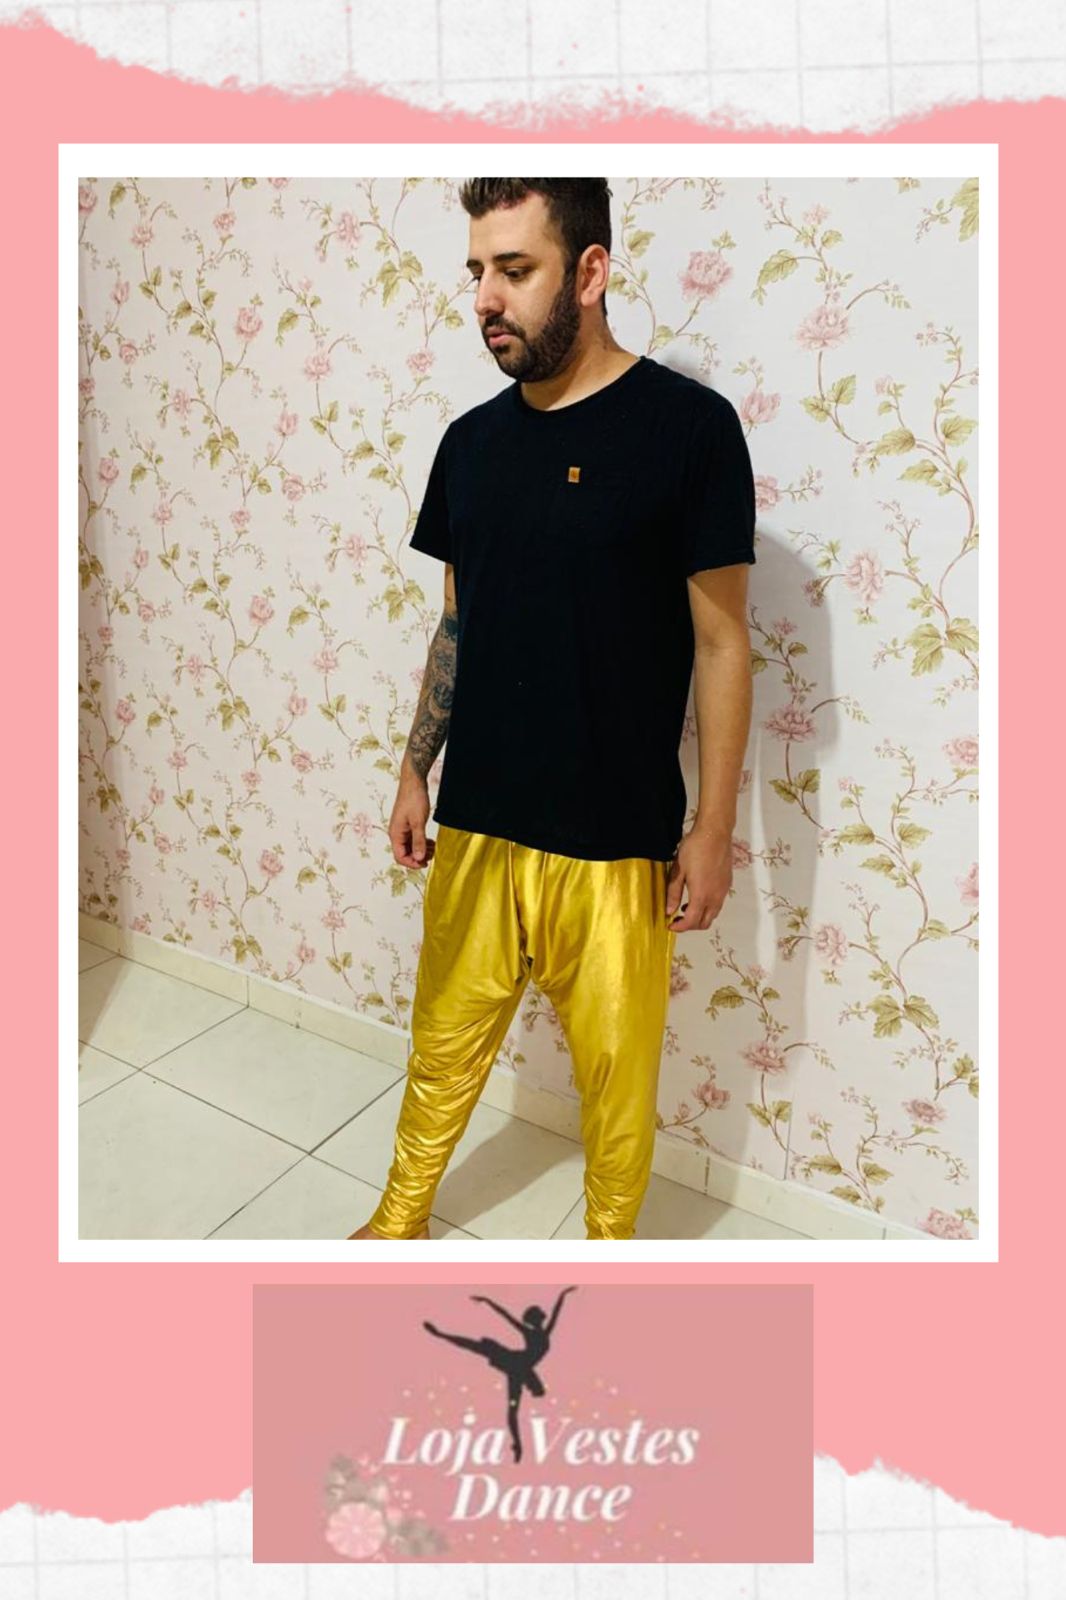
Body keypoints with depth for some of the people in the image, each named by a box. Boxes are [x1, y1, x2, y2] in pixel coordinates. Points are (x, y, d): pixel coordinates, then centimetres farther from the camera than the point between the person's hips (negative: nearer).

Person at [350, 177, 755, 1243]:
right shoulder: (471, 442, 6)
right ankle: (403, 1213, 44)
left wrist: (713, 825, -8)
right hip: (475, 820, 5)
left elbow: (722, 643, -8)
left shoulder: (688, 425, -9)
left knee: (616, 1070, 12)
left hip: (616, 836, -4)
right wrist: (416, 770, 13)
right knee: (445, 1038, 19)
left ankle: (610, 1244, 38)